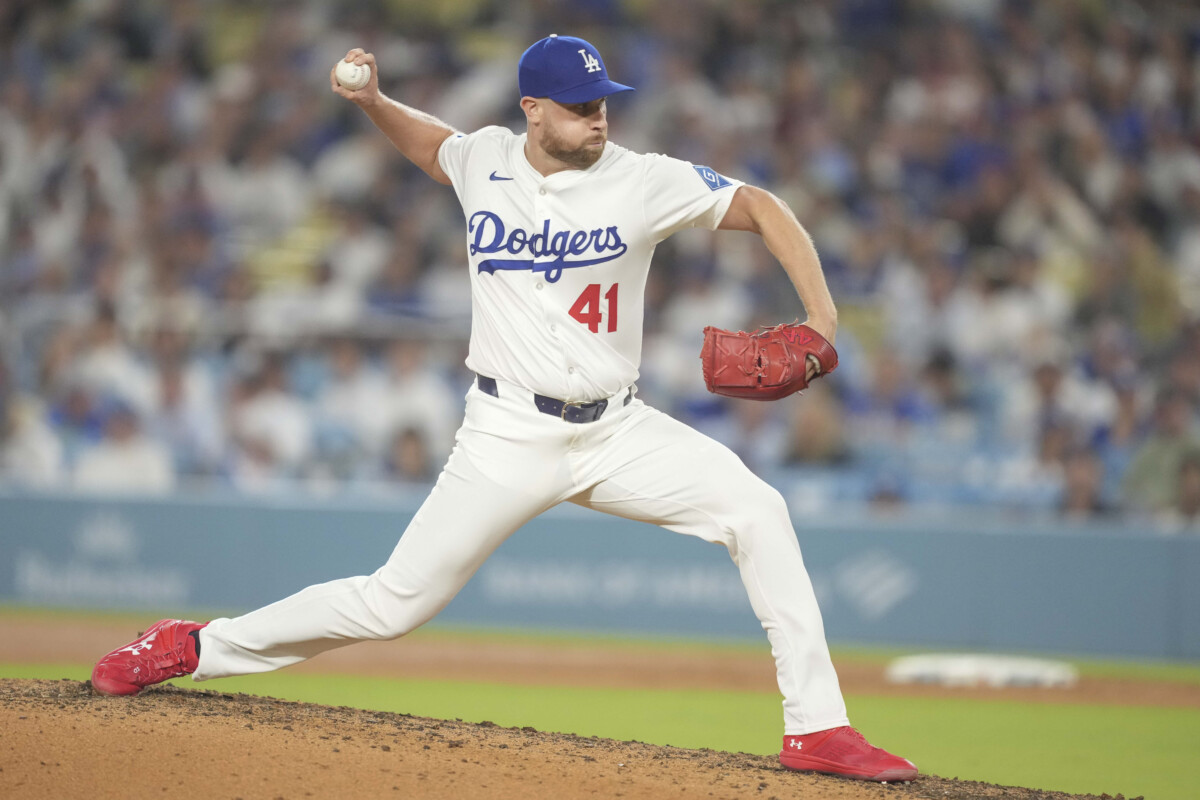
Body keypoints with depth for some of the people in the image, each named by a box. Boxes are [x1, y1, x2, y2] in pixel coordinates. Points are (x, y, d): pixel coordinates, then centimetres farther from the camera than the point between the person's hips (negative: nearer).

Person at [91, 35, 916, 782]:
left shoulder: (644, 181, -8)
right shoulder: (483, 160, 0)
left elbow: (763, 209, -4)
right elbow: (430, 142, 24)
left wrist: (822, 316, -16)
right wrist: (373, 103, 4)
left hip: (617, 433, 1)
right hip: (509, 435, -1)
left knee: (757, 512, -18)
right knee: (396, 603, -5)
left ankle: (816, 726, -12)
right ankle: (195, 647, 13)